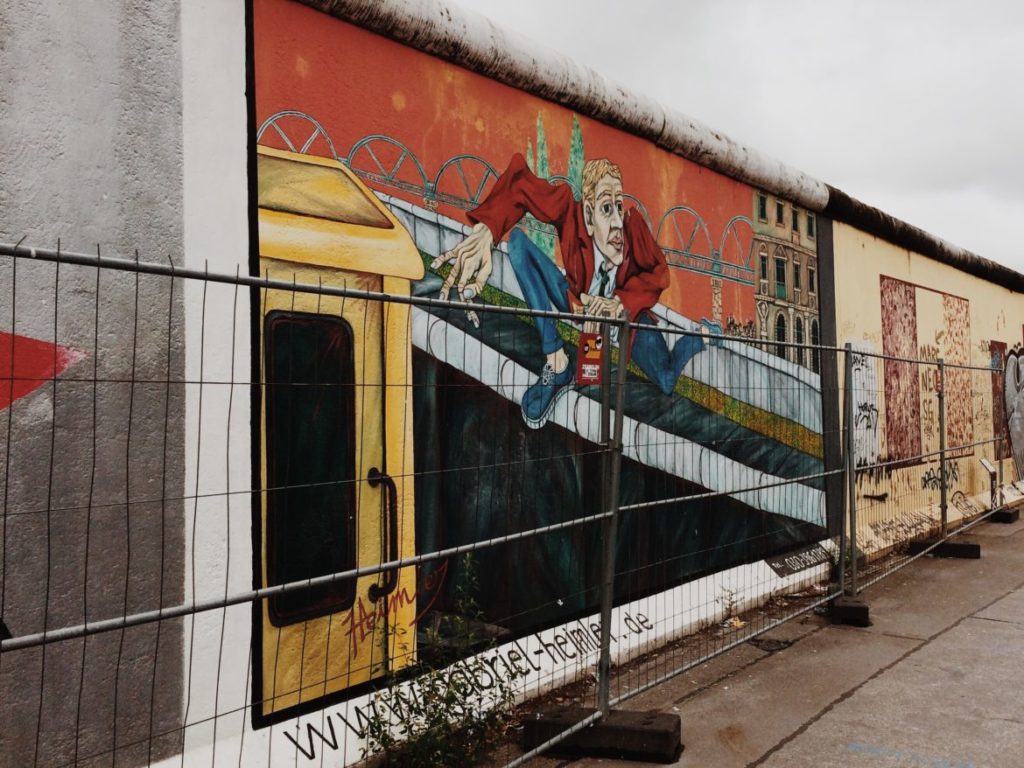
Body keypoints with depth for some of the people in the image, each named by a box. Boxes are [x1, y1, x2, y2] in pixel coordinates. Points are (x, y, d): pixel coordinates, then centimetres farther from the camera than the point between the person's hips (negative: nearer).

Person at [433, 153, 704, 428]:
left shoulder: (633, 223, -30)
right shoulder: (573, 213, -31)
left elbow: (658, 272, -17)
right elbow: (520, 182, -34)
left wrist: (621, 302, -34)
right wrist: (485, 232, -50)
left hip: (625, 313, -1)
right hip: (579, 303, 2)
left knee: (666, 381, -28)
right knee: (518, 240, -21)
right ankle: (557, 364, -21)